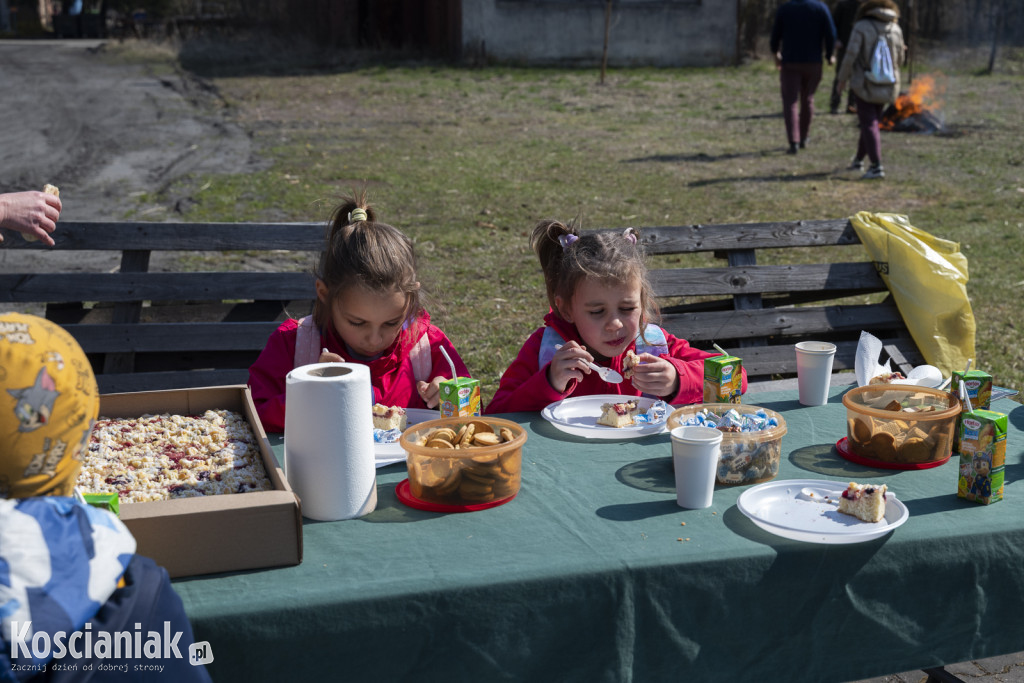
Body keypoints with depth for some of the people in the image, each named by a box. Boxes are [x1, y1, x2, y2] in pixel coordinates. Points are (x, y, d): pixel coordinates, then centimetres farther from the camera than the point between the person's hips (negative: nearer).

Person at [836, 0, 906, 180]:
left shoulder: (861, 27, -11)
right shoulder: (895, 28, 2)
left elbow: (850, 56, -15)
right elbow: (899, 59, 9)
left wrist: (842, 78, -3)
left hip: (865, 84, -5)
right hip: (888, 85, 5)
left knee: (869, 124, -5)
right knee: (871, 121, 19)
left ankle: (877, 166, -15)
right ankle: (858, 160, 32)